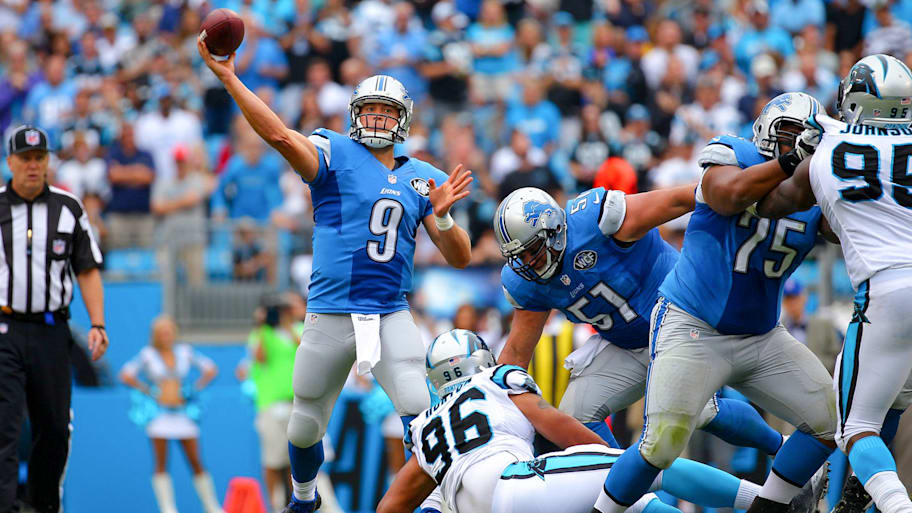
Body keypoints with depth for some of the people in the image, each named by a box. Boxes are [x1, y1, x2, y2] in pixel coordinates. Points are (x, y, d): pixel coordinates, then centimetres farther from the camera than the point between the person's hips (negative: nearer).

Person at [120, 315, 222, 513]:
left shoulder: (184, 352, 7)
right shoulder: (148, 354, 1)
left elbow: (210, 370, 13)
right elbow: (126, 376, -1)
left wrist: (193, 390, 6)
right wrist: (148, 391, -1)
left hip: (183, 413, 2)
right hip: (159, 413, -2)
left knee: (196, 462, 0)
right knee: (161, 464, -7)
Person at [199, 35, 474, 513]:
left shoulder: (422, 179, 9)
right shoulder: (336, 154, -1)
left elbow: (459, 258, 7)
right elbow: (280, 135, -19)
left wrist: (442, 216, -14)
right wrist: (228, 78, -29)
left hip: (391, 317, 1)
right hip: (329, 317, -1)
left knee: (419, 411, -18)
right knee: (305, 426, 11)